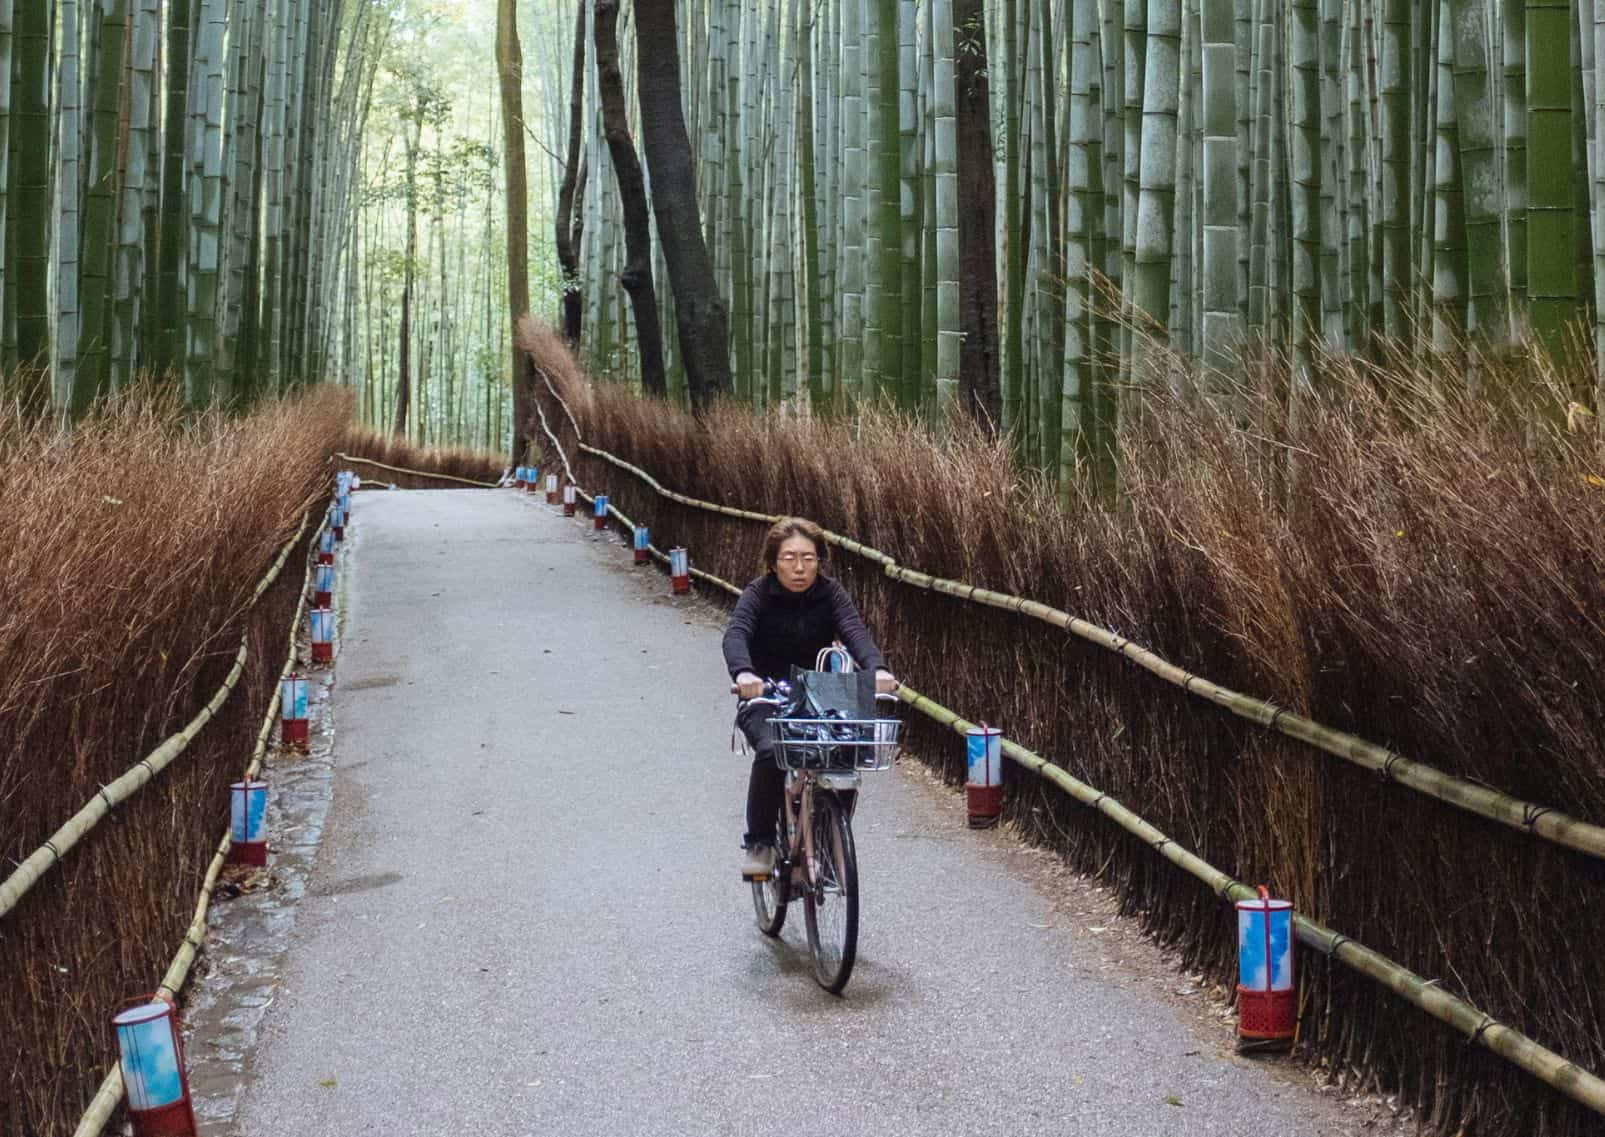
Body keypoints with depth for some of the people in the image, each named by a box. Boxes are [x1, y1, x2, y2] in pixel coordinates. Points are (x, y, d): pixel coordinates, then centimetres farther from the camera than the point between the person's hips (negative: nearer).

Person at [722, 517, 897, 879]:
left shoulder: (830, 594, -5)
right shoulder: (759, 594, -11)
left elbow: (855, 631, -22)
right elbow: (736, 635, -29)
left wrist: (877, 669, -44)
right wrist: (743, 673, -51)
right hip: (765, 700, -2)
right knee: (772, 752, -32)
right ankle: (759, 843, -13)